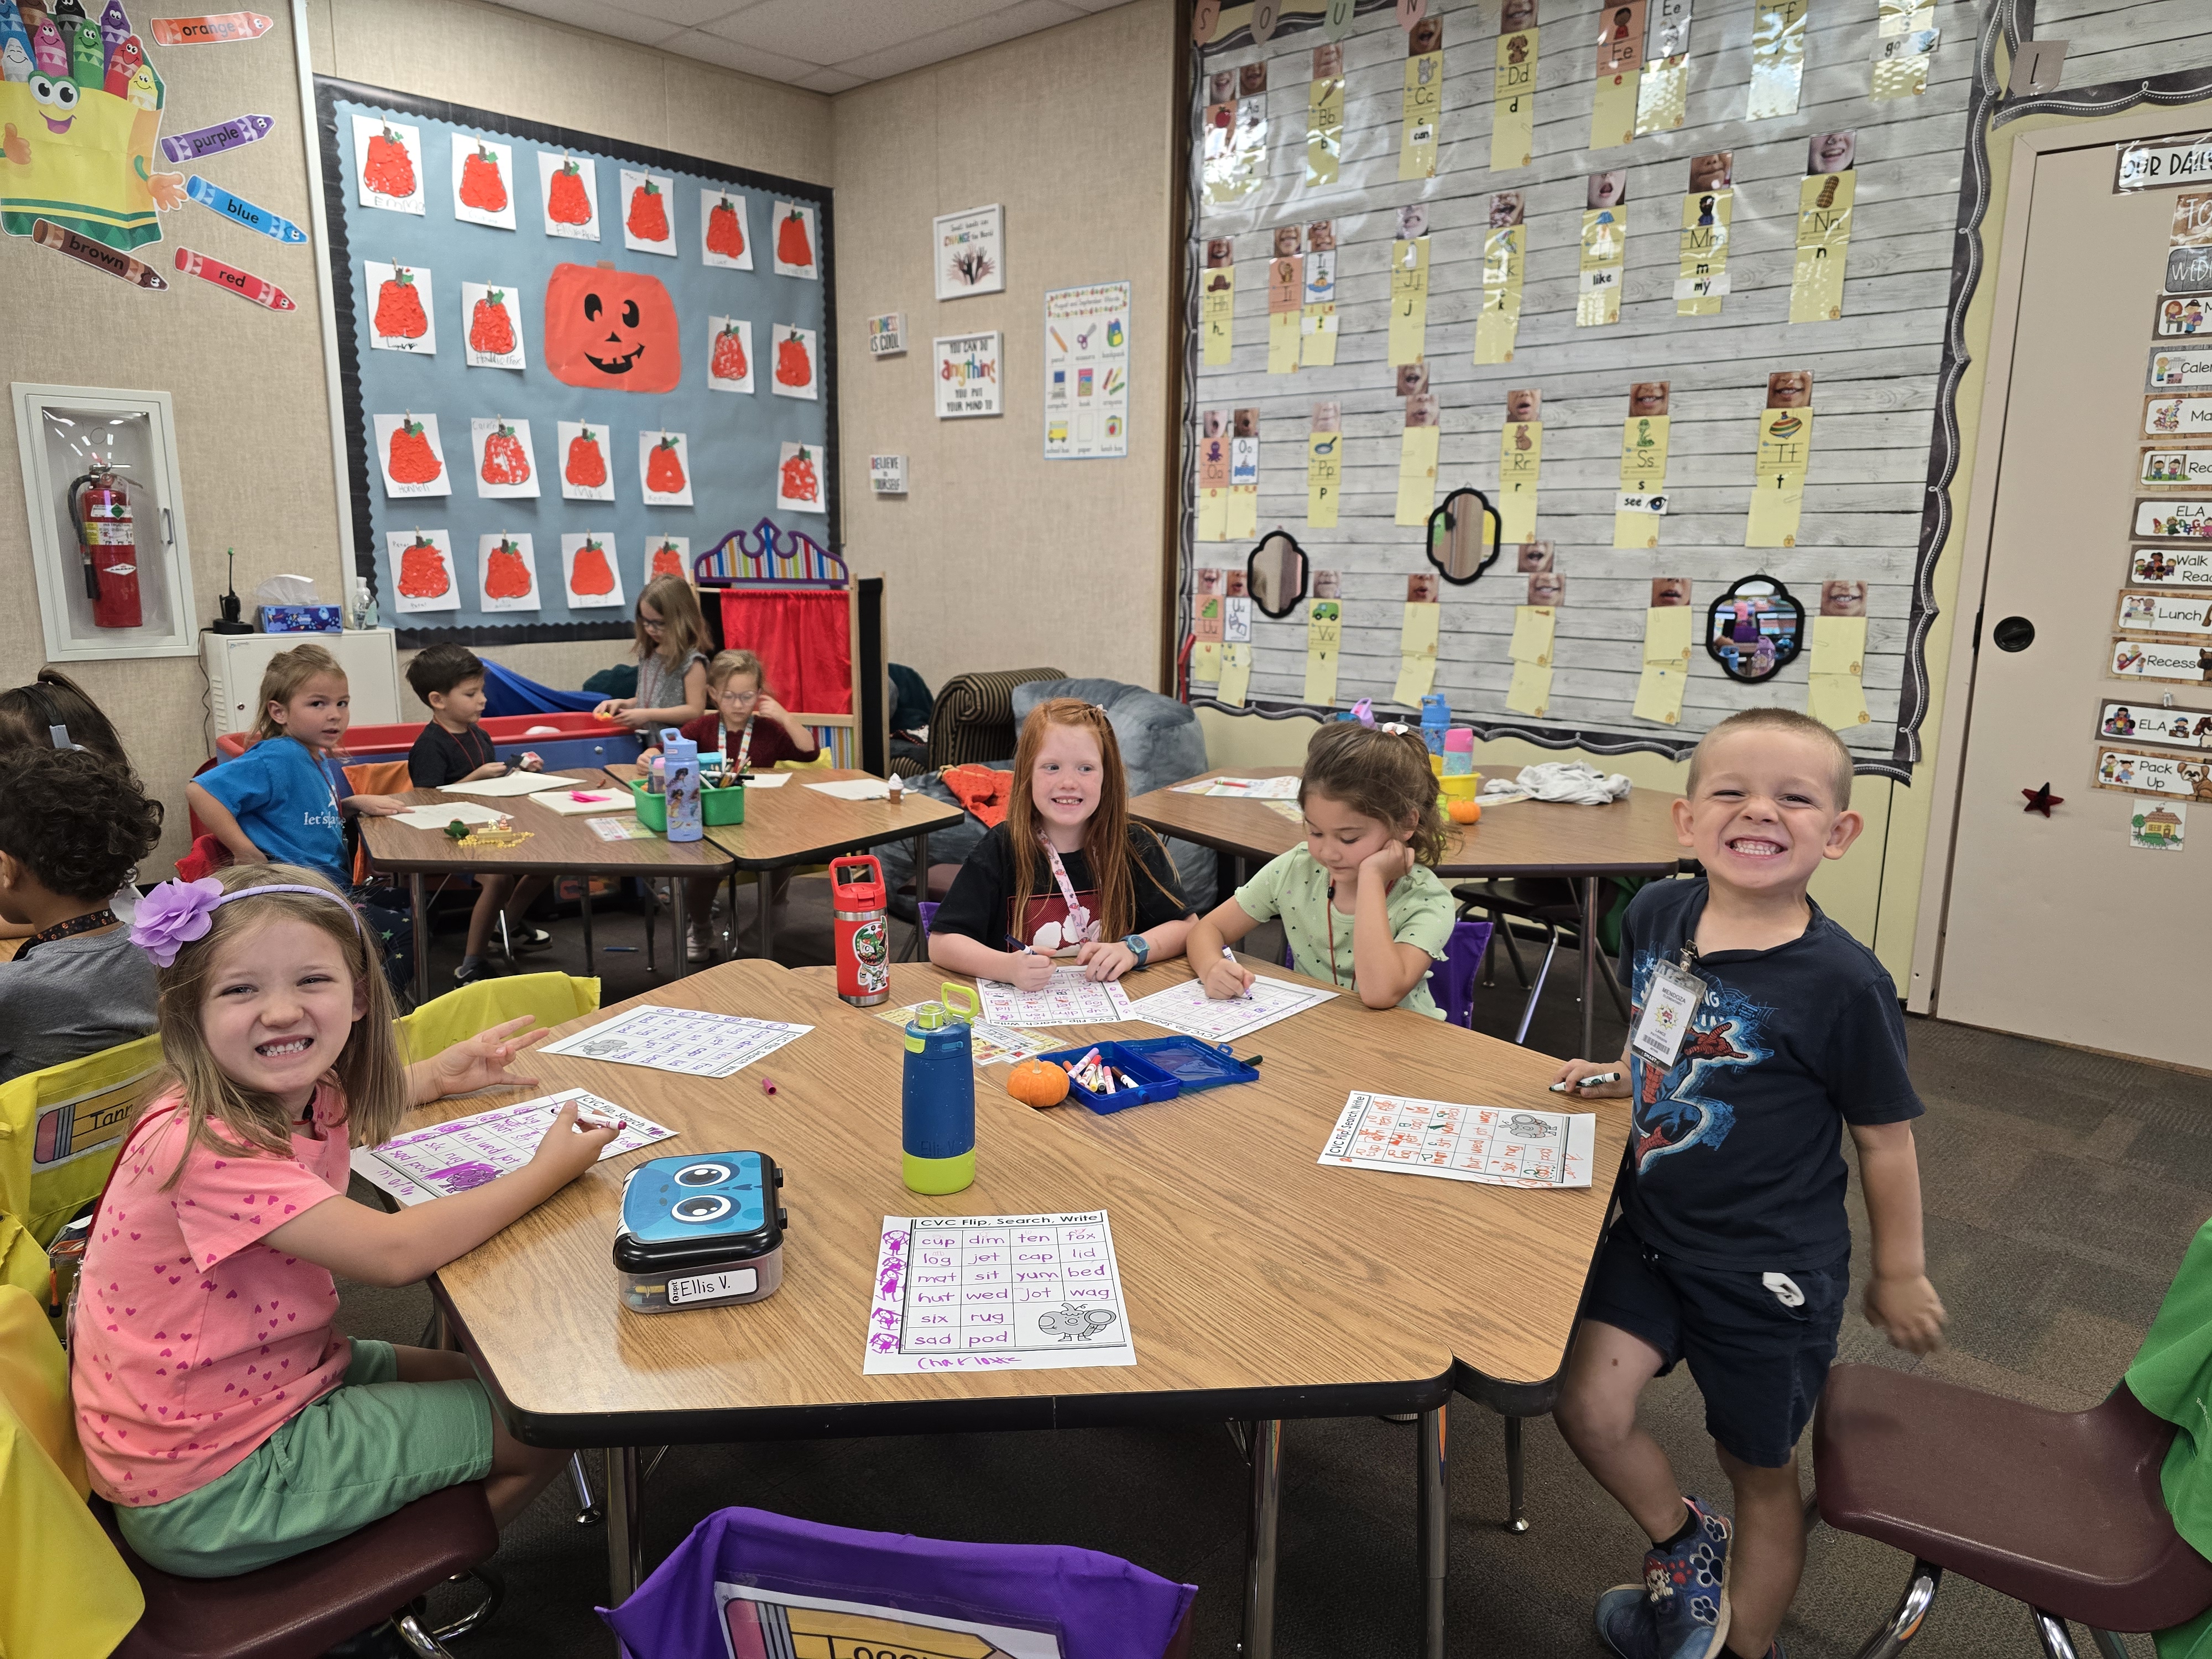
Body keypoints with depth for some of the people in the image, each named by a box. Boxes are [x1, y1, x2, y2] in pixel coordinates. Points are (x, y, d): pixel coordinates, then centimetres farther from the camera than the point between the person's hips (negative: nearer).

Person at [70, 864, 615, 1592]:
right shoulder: (203, 1147, -31)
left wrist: (439, 1074, 7)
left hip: (278, 1377, 9)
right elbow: (393, 1250, -34)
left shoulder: (300, 1097, -5)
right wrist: (549, 1171, -24)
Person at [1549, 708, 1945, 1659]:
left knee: (1760, 1471, 15)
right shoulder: (1655, 916, -7)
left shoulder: (1841, 982, -22)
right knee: (1588, 1409, -3)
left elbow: (1885, 1140, -9)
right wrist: (1621, 1077, 0)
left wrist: (1899, 1274, 0)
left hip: (1769, 1274, -4)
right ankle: (1686, 1542, 29)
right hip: (1653, 1232, 4)